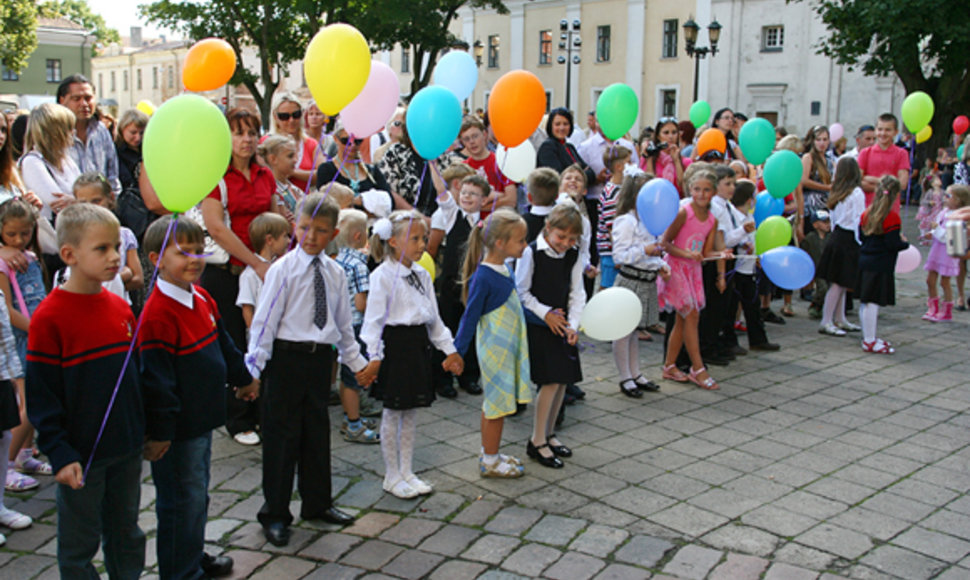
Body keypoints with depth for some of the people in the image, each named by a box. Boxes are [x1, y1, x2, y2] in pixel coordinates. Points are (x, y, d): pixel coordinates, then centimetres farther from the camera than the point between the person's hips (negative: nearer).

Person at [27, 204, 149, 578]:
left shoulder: (121, 308, 2)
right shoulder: (49, 318, -15)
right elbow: (40, 394, -13)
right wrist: (59, 454, -16)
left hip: (128, 449, 5)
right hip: (81, 456, -5)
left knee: (126, 534, 20)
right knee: (79, 545, 11)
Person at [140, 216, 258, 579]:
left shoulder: (202, 300, 6)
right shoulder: (158, 315, -23)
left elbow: (222, 343, 21)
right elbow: (156, 378, -23)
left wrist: (242, 378, 31)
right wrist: (160, 431, -22)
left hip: (202, 419, 9)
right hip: (177, 428, -9)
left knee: (197, 494, 22)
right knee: (183, 501, 4)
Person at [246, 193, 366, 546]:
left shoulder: (335, 273, 7)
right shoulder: (282, 270, -8)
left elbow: (343, 323, 17)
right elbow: (264, 320, -10)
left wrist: (357, 361, 21)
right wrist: (254, 367, -15)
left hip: (321, 358, 5)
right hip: (287, 357, -5)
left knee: (317, 432, 15)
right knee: (281, 435, 4)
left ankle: (317, 503, 32)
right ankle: (275, 513, 17)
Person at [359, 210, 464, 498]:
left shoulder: (422, 275, 10)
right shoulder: (383, 276, -12)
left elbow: (433, 316, 17)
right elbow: (374, 319, -15)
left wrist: (449, 348, 17)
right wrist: (374, 357, -21)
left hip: (419, 344, 7)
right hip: (395, 344, -7)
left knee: (410, 412, 14)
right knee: (393, 413, 3)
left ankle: (406, 472, 25)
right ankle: (392, 477, 16)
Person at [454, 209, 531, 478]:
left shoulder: (504, 268, 3)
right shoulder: (484, 277, -22)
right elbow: (470, 316, -17)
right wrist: (457, 353, -12)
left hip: (507, 347, 8)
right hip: (494, 349, -8)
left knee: (493, 402, 18)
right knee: (498, 404, 2)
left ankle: (489, 453, 32)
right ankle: (490, 462, 16)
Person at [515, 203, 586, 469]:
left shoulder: (573, 256, 3)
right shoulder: (532, 253, -12)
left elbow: (577, 293, 6)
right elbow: (521, 291, -7)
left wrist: (572, 325, -6)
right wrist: (546, 313, -13)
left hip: (562, 326, 6)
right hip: (537, 325, -6)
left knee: (563, 380, 7)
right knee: (551, 381, -10)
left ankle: (548, 434, 25)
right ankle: (537, 442, 2)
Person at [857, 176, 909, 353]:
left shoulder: (867, 212, 7)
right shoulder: (892, 216, -15)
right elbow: (893, 244, -17)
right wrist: (905, 243, 2)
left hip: (864, 261, 8)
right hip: (881, 265, -8)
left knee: (865, 302, 14)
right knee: (873, 302, -4)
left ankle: (869, 337, 26)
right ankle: (870, 341, 1)